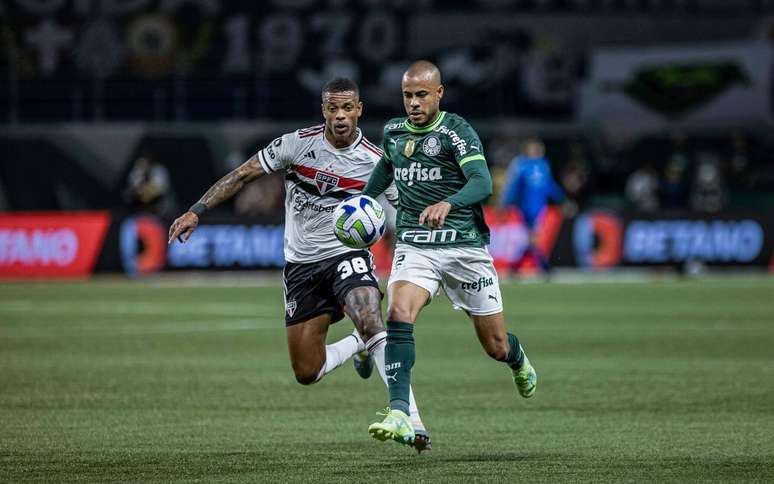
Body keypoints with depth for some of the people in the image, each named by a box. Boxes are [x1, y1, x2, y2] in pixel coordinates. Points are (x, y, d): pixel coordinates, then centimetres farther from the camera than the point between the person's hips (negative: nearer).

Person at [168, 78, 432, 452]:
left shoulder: (375, 162, -8)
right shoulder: (297, 144, -8)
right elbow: (243, 174, -2)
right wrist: (196, 211, -8)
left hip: (346, 255, -2)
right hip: (301, 264, 2)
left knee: (371, 322, -32)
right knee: (306, 373, 1)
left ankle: (410, 418, -32)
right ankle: (357, 346, 34)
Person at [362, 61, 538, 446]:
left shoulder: (456, 131, -10)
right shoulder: (393, 132, 9)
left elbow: (482, 182, -24)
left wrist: (447, 203, -42)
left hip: (464, 246, -3)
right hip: (414, 245, 3)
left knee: (496, 346, 6)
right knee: (399, 313, -26)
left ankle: (520, 364, 45)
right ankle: (399, 415, -32)